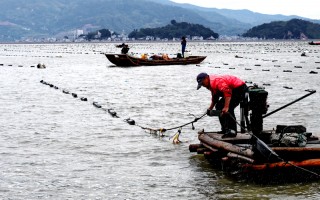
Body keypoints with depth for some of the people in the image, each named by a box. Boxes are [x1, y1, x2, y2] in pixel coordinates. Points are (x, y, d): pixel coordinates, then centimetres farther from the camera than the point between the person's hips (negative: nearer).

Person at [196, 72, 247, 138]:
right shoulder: (211, 84, 11)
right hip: (234, 90, 12)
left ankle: (232, 131, -23)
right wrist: (210, 108, 14)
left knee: (229, 108, -24)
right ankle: (225, 129, 16)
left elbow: (227, 92, -36)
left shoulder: (216, 81, -24)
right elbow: (215, 98, 23)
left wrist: (226, 107, -42)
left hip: (240, 88, -12)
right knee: (219, 106, 12)